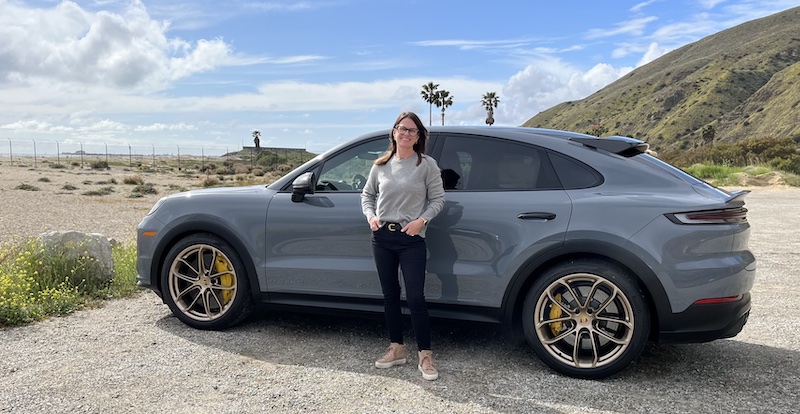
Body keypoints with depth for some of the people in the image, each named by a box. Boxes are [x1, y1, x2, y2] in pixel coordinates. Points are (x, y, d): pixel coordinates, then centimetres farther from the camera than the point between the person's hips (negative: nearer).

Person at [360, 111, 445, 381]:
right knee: (390, 295, 12)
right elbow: (367, 194, 17)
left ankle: (425, 356, 7)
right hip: (382, 237, 4)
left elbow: (437, 199, 0)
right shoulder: (381, 165, 8)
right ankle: (397, 348, 27)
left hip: (412, 240, -4)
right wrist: (370, 216, -1)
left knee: (415, 298, -7)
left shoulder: (427, 165, -2)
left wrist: (421, 220, -14)